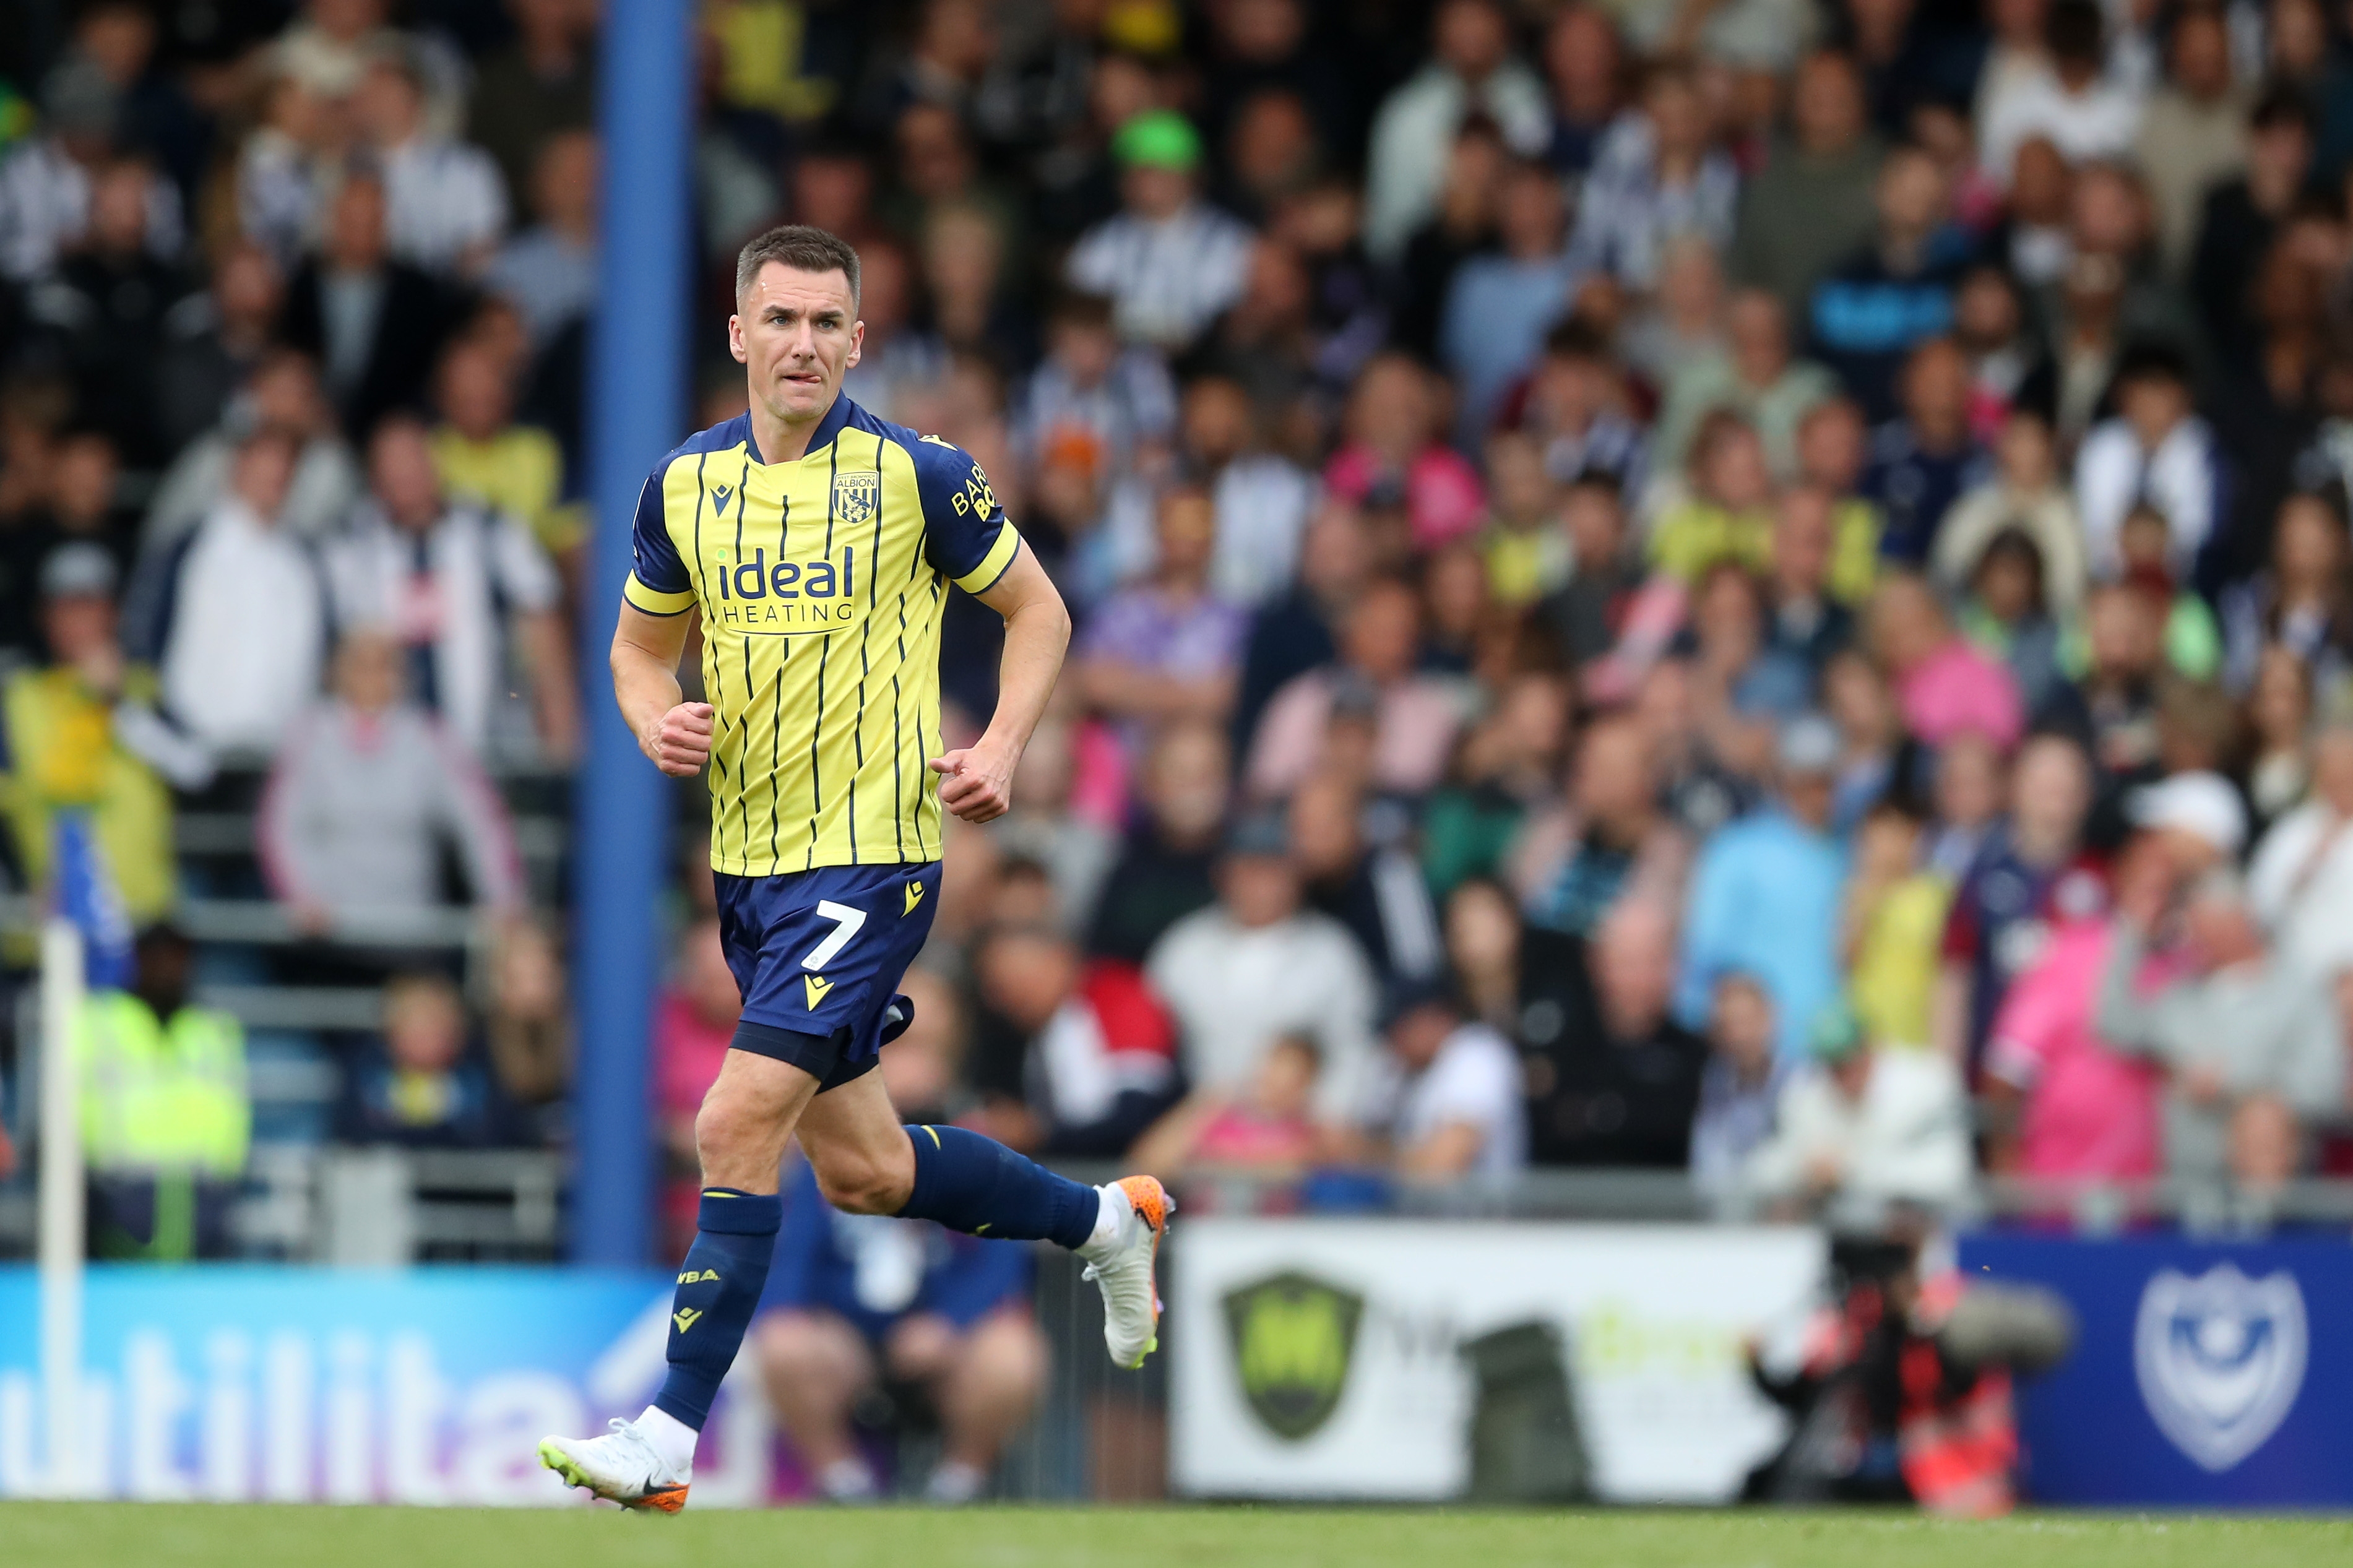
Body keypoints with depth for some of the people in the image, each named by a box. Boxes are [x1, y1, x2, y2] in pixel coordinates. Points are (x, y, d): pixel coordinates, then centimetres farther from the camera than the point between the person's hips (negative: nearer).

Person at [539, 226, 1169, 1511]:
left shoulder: (917, 476, -8)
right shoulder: (684, 485, 5)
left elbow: (1037, 608, 4)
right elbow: (642, 641, 18)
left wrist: (1001, 749, -10)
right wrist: (654, 719, -4)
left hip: (871, 856, -6)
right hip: (748, 863, 6)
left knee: (739, 1124, -17)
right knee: (861, 1171, 14)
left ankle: (669, 1439, -13)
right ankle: (1104, 1221, 39)